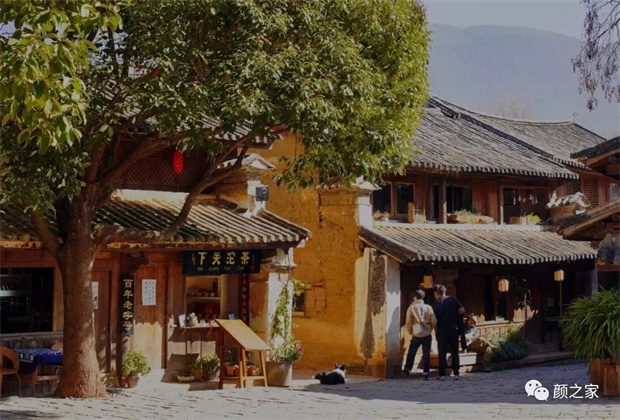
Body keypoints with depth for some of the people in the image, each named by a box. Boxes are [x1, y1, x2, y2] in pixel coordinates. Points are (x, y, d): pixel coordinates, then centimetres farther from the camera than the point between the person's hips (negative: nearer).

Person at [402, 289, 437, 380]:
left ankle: (407, 369, 24)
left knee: (411, 352, 16)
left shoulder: (411, 308, -7)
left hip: (416, 335, -1)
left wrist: (410, 332, 10)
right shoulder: (428, 307, -4)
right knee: (426, 354, 5)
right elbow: (434, 321, -2)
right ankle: (426, 373, 2)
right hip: (427, 335, 1)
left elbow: (408, 323, -7)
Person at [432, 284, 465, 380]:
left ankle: (442, 374, 5)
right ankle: (456, 373, 3)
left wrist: (436, 332, 1)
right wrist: (454, 315, 11)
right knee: (455, 352, 8)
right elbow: (462, 310, -6)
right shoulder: (452, 299, 0)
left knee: (442, 353, 7)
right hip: (454, 329, 1)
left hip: (441, 331, -1)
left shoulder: (436, 304, -4)